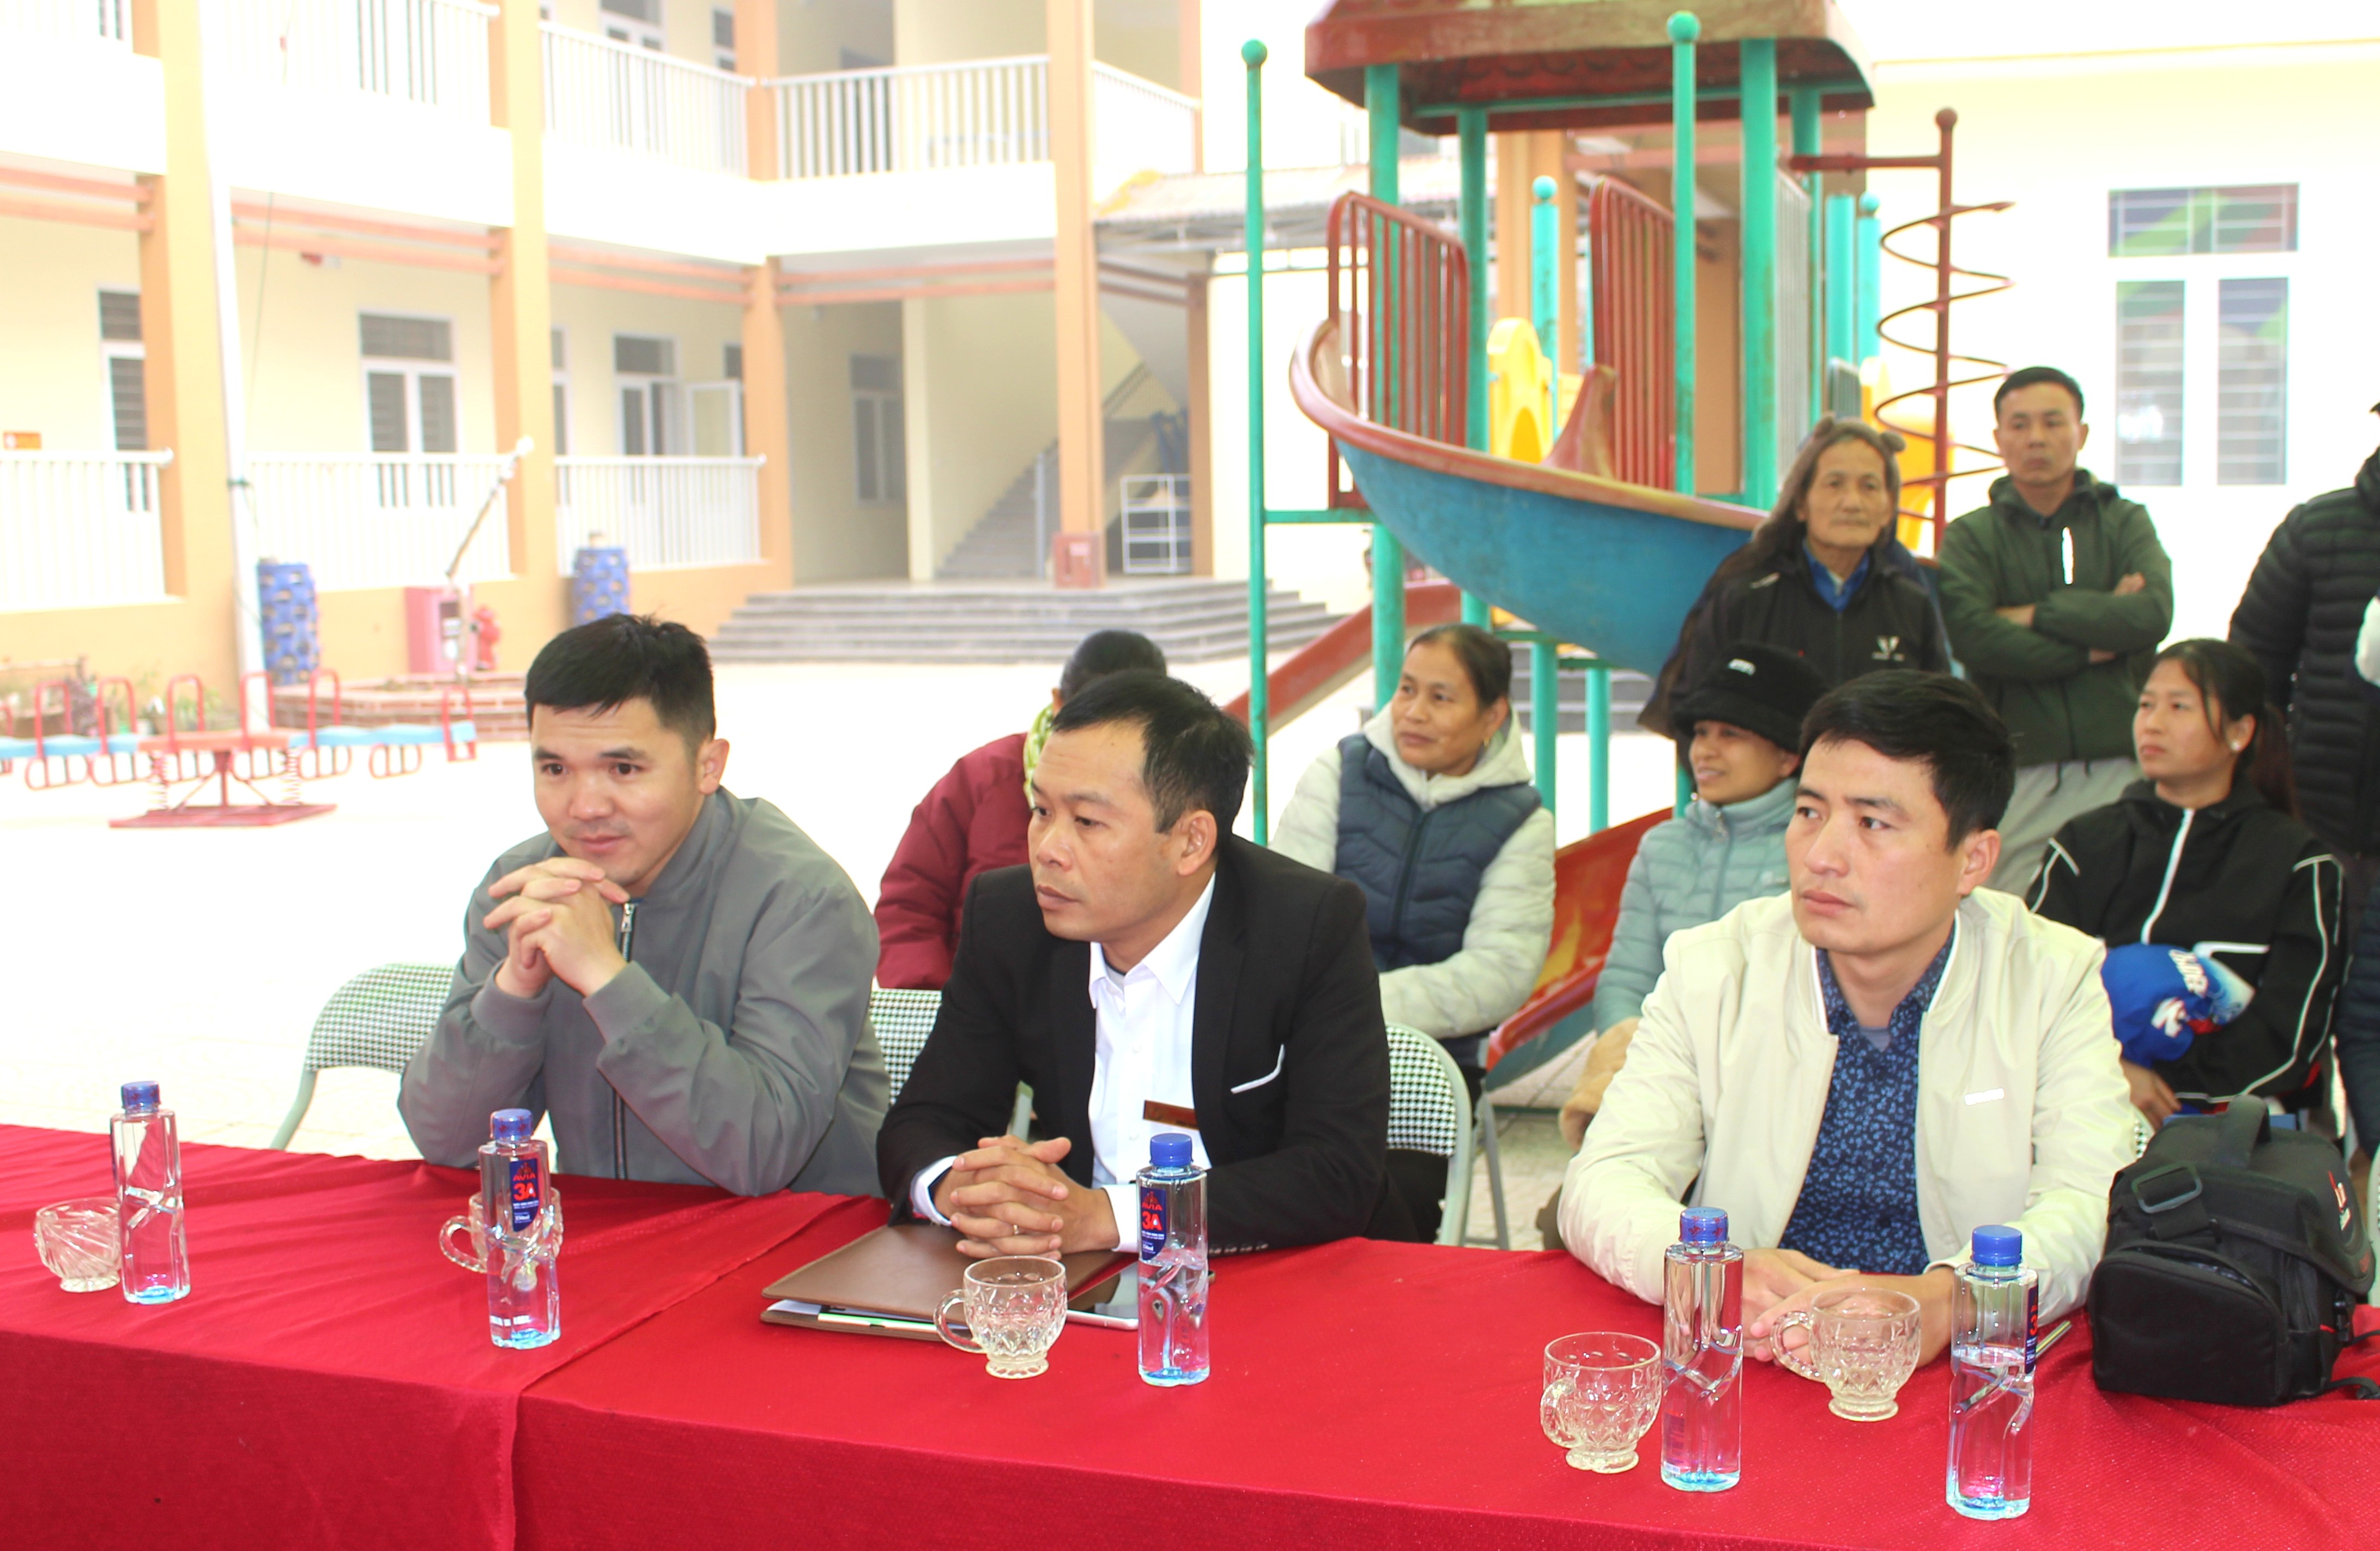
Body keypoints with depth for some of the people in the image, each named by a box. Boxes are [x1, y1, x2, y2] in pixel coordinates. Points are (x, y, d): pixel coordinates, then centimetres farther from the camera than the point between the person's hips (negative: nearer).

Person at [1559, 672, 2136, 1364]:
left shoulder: (2057, 979, -1)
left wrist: (1942, 1302, -33)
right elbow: (1606, 1180, -7)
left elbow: (2092, 1205, -12)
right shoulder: (1708, 969, 1)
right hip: (1748, 1371, 1)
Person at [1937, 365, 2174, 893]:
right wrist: (2093, 645, -6)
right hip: (2012, 774, -1)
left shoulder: (2125, 523, 13)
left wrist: (2033, 615, -5)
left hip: (2117, 769, 1)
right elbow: (1972, 637, -10)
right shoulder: (1970, 536, 8)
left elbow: (2152, 614, -7)